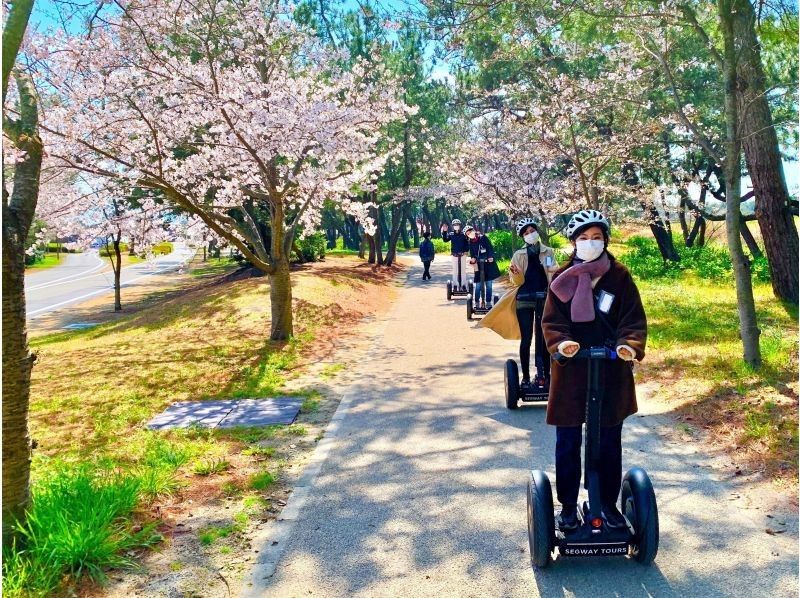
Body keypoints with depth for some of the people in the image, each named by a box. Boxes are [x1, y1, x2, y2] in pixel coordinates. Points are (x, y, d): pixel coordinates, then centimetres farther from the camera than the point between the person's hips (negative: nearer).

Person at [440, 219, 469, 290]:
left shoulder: (463, 234, -2)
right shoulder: (451, 234, 3)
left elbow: (467, 243, 1)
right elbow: (445, 240, -10)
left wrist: (466, 251, -12)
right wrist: (444, 232, -20)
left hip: (463, 254, -1)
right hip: (454, 255, 1)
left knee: (463, 269, 3)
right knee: (455, 270, 5)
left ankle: (463, 285, 8)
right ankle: (455, 284, 10)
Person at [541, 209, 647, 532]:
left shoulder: (619, 276, -1)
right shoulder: (562, 278, 0)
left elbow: (634, 319, -5)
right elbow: (551, 320, -5)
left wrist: (630, 344, -25)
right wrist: (561, 343, -25)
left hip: (611, 374, 0)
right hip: (571, 372, 0)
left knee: (609, 444, 12)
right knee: (568, 444, 9)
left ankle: (609, 503, 30)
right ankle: (568, 505, 25)